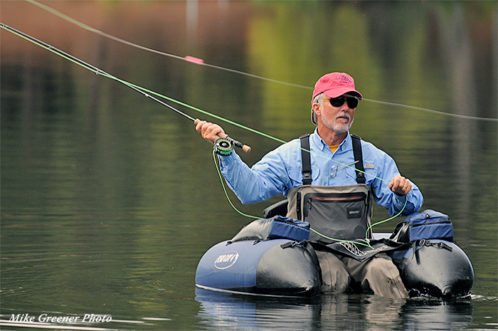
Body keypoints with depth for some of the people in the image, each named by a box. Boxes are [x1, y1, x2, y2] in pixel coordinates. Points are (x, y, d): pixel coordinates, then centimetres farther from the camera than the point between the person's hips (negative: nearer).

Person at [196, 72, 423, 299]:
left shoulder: (374, 158, 17)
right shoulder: (289, 155, 12)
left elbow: (404, 206, 14)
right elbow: (251, 189, -1)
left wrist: (403, 193, -11)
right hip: (310, 247, -1)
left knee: (382, 271, -32)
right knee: (332, 276, -36)